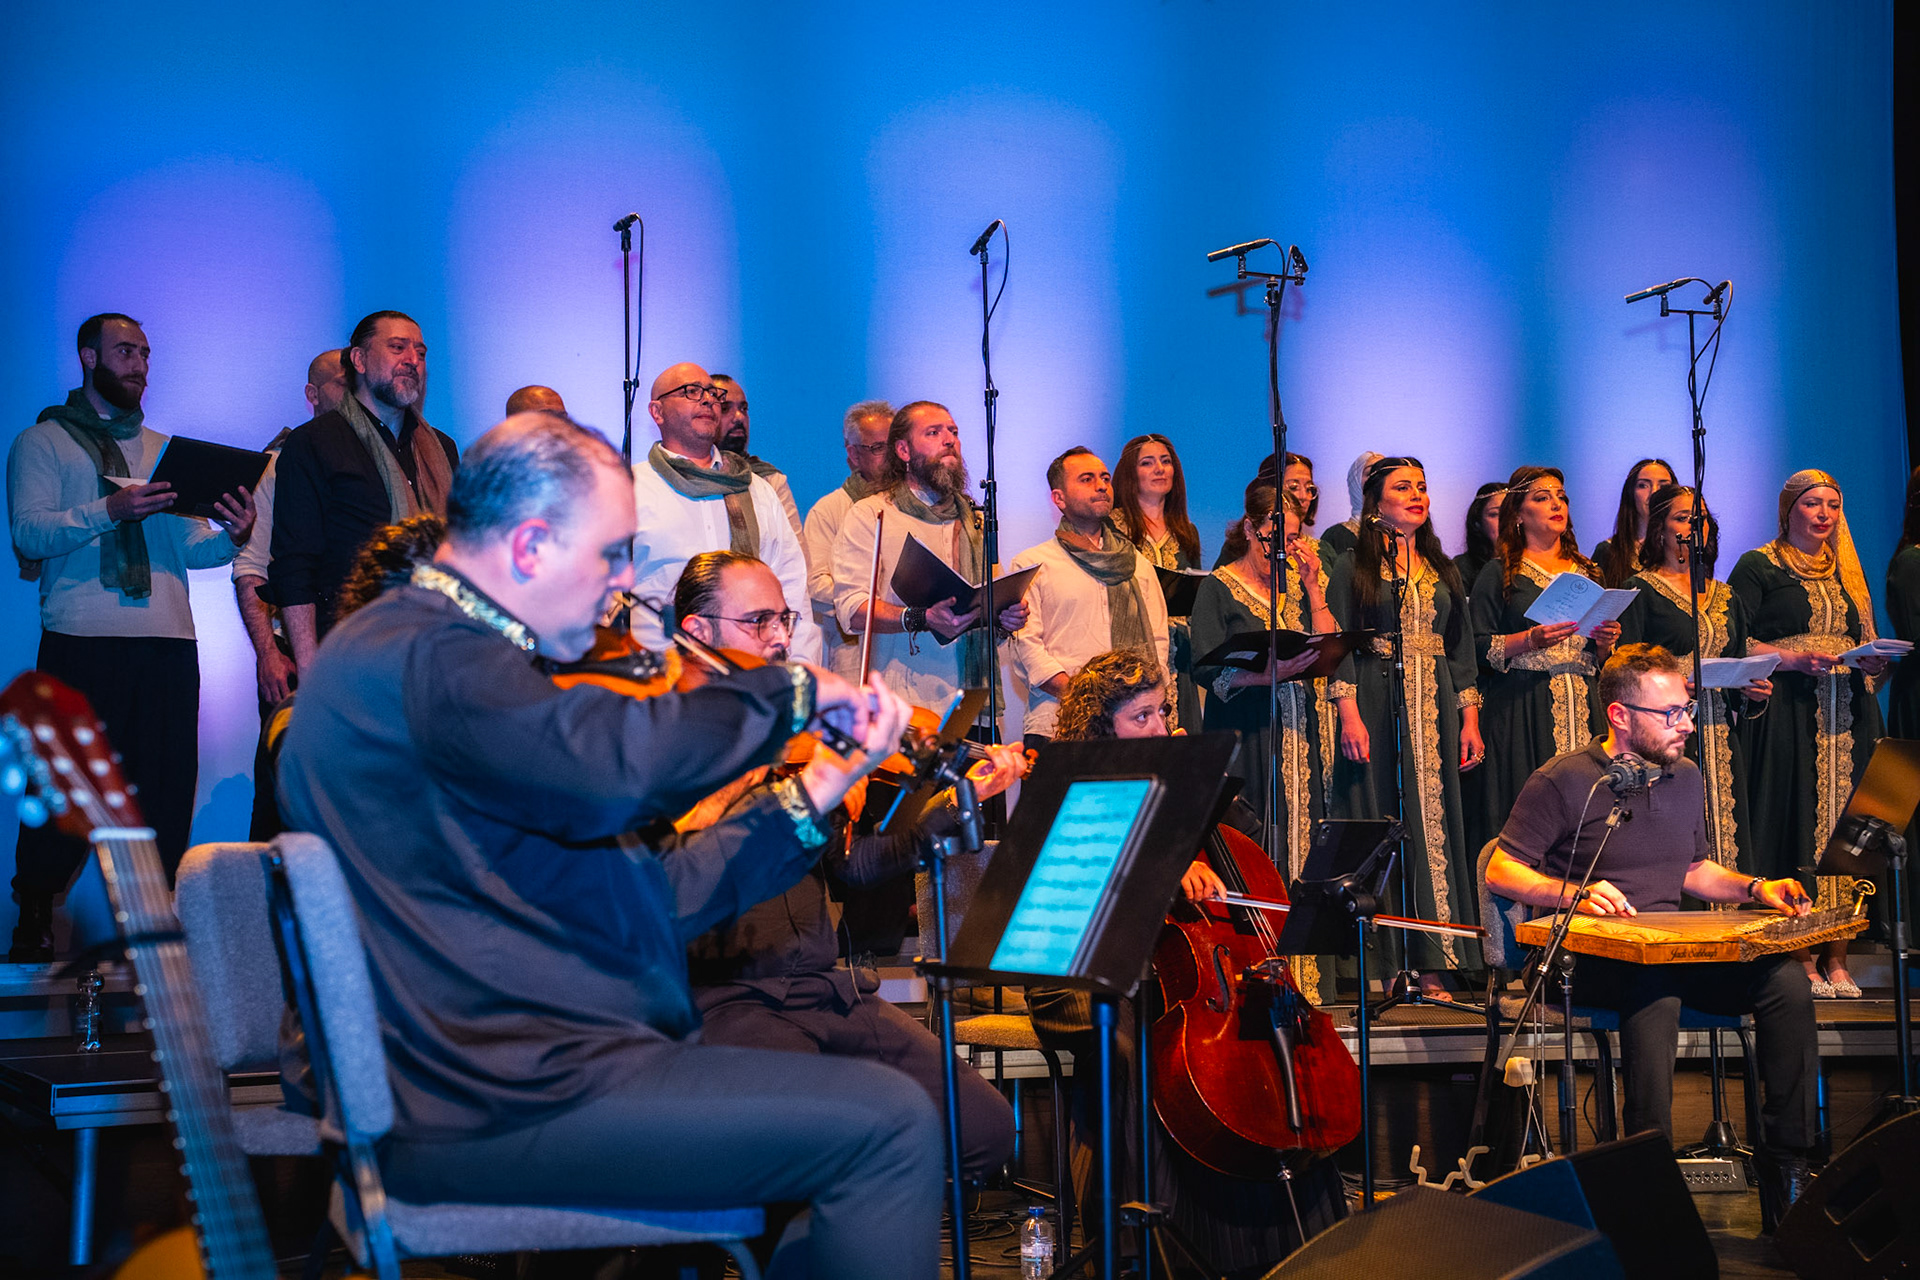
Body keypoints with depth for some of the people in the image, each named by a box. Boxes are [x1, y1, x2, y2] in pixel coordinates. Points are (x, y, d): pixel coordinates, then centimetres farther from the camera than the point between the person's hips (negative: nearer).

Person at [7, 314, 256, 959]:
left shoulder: (163, 449, 23)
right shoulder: (41, 442, 10)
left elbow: (190, 548, 14)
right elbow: (29, 532, -5)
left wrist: (233, 536, -8)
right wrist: (111, 511, -19)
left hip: (168, 642, 4)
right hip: (81, 639, -4)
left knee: (166, 785, -1)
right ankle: (33, 919, 7)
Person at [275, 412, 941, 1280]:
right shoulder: (413, 656, -14)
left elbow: (646, 898, 16)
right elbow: (620, 763, -33)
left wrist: (804, 803, 9)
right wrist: (793, 690, -16)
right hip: (489, 1105, -11)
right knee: (887, 1122, -15)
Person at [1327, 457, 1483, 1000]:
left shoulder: (1443, 570, 17)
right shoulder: (1352, 567, 4)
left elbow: (1462, 649, 17)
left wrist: (1470, 717, 9)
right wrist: (1349, 712, -15)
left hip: (1435, 708, 4)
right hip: (1376, 704, -4)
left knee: (1434, 822, 0)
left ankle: (1431, 964, 1)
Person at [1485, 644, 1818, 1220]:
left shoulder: (1685, 777, 16)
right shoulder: (1564, 780, -6)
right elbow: (1500, 871, -6)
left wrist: (1755, 888, 9)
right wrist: (1577, 895, -21)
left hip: (1676, 948, 6)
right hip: (1592, 958, -6)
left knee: (1786, 980, -20)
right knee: (1656, 988, -39)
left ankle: (1785, 1168, -13)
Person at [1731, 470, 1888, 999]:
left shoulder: (1846, 571, 20)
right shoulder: (1758, 567, 4)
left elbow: (1868, 644, 22)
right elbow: (1737, 644, -4)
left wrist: (1875, 663, -1)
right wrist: (1796, 659, -17)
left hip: (1847, 713, 5)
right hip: (1788, 712, -5)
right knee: (1795, 821, -10)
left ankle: (1836, 960, 1)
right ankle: (1802, 960, -6)